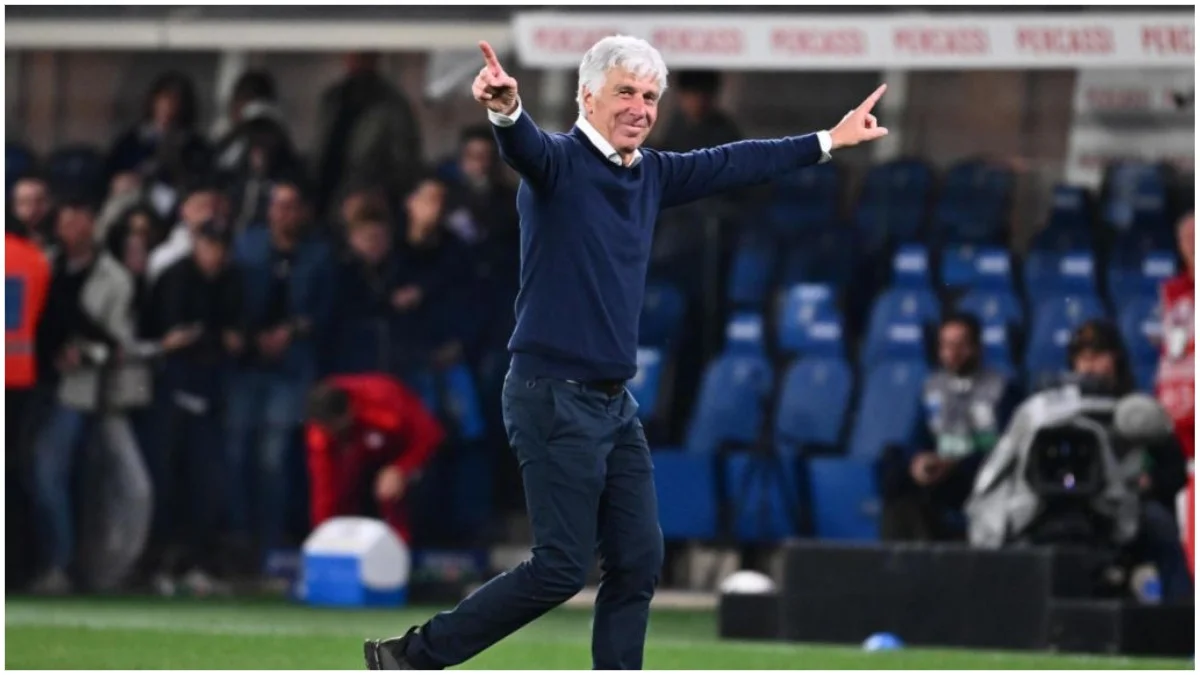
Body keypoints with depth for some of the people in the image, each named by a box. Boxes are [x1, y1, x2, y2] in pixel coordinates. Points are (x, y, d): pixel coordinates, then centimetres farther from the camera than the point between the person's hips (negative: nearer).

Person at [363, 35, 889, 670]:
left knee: (638, 561, 7)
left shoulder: (651, 174, 10)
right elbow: (525, 147, -34)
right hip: (553, 397, -8)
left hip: (614, 403, 8)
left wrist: (829, 140, 30)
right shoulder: (558, 161, -12)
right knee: (561, 568, -8)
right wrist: (506, 112, -58)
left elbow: (733, 164, 23)